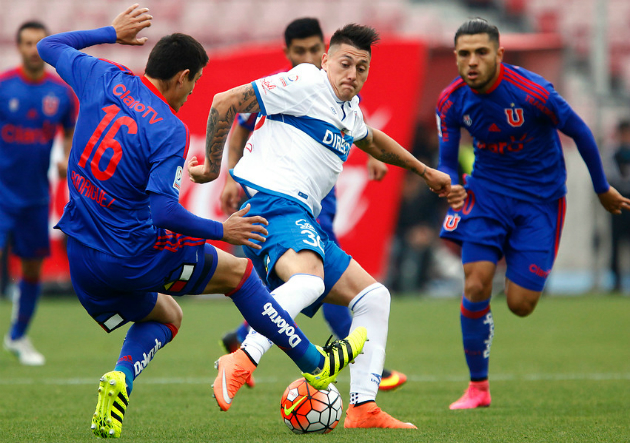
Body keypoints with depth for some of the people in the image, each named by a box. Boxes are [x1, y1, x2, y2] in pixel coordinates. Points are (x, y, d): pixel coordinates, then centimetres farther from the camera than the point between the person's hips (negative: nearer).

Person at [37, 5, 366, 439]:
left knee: (165, 316, 30)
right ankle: (316, 364, 24)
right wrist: (222, 231, -9)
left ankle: (120, 379, -2)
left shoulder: (106, 79, 0)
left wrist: (111, 33, 26)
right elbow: (164, 213, -23)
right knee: (237, 271, 16)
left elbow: (49, 46, 18)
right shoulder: (170, 131, -16)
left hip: (82, 263, 6)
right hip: (134, 253, -6)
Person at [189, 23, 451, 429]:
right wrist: (212, 164, 1)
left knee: (373, 296, 10)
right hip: (273, 201, -10)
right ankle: (240, 361, -47)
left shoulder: (350, 109, 24)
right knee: (308, 280, -39)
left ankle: (363, 407, 7)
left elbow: (372, 140, 49)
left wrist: (424, 171, 57)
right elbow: (226, 103, -7)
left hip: (303, 220, 10)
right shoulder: (306, 84, -4)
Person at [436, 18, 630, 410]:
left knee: (520, 304, -6)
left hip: (540, 197, -3)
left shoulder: (532, 91, -23)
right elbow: (447, 161, 3)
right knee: (476, 286, -15)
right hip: (487, 191, 3)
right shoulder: (452, 101, -10)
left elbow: (580, 133, -8)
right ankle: (478, 387, 2)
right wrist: (451, 187, -22)